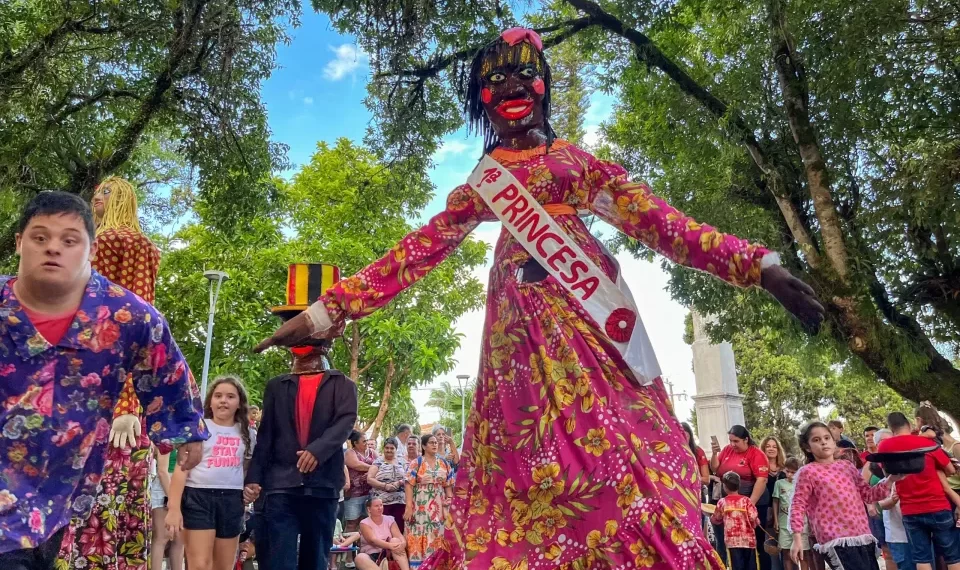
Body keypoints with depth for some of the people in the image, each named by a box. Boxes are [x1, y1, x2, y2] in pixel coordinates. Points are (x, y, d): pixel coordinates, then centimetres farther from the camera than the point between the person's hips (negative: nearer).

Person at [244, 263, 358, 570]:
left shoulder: (342, 385, 7)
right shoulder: (276, 387, 13)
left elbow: (346, 421, -9)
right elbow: (265, 436, 9)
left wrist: (317, 449, -24)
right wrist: (254, 478, -1)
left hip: (323, 485, 0)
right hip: (281, 485, 1)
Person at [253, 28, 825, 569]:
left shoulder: (578, 160, 16)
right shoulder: (481, 184, 19)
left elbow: (655, 218, 9)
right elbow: (419, 249, 12)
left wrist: (757, 264, -2)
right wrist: (328, 310, 4)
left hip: (591, 312, 0)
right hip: (524, 316, 1)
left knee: (616, 443, -9)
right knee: (526, 450, -4)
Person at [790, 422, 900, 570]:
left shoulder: (847, 465, 15)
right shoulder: (808, 472, -2)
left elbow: (868, 494, 20)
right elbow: (798, 505, -4)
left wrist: (890, 480, 5)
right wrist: (797, 538, -12)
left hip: (863, 535, 6)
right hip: (836, 541, -6)